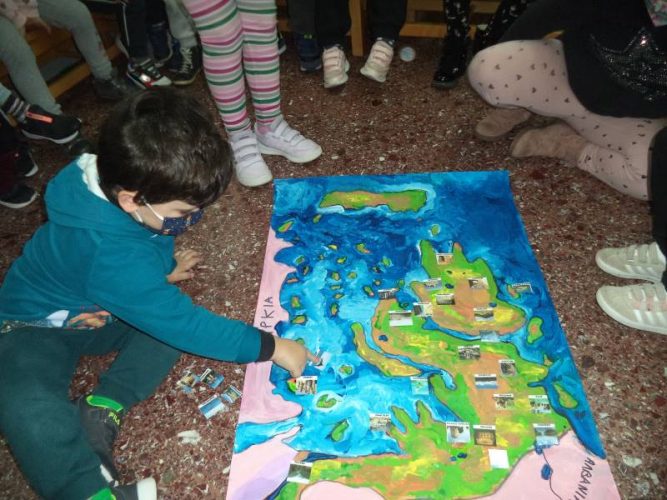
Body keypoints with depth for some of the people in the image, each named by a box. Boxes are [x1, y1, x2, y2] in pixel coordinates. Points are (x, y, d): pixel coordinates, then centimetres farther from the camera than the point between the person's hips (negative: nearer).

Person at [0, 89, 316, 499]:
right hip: (40, 327, -7)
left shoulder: (126, 184, -17)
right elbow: (181, 322, -34)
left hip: (94, 309, 7)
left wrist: (163, 268, -5)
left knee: (168, 310, -18)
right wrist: (270, 346, -29)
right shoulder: (112, 254, -40)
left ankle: (103, 409, -17)